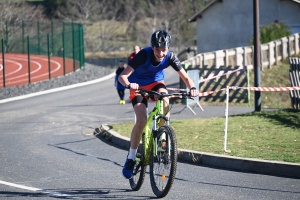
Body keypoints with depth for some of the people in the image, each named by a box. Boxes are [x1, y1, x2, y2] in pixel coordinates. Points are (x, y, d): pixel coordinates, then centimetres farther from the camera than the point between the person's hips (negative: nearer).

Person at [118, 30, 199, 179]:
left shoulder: (170, 56, -23)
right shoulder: (144, 55, -32)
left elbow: (185, 77, -21)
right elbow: (122, 76, -37)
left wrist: (192, 88, -43)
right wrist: (128, 85, -58)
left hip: (156, 82, 2)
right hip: (139, 86, -2)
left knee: (165, 100, -32)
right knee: (141, 121, -21)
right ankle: (131, 158, -5)